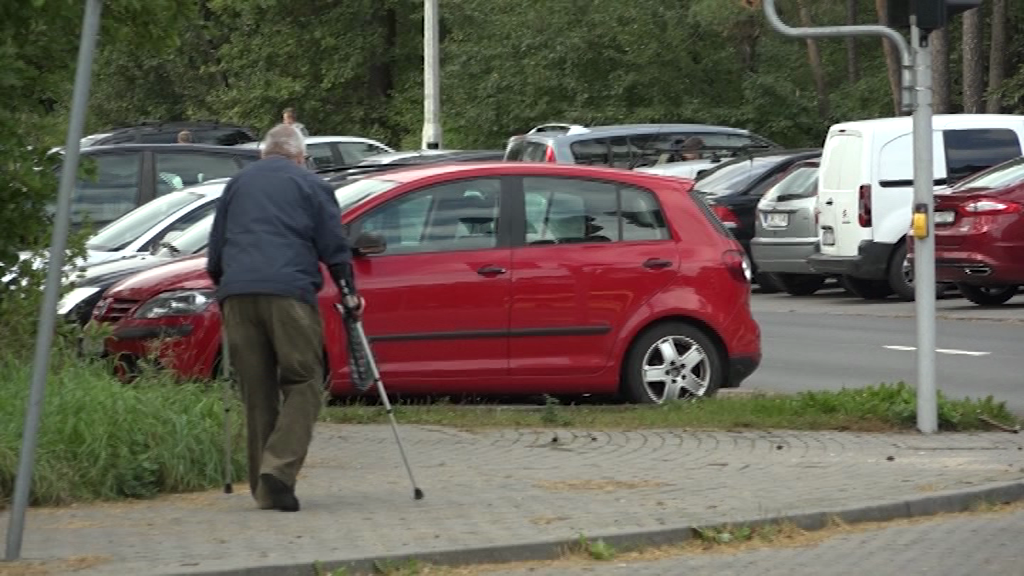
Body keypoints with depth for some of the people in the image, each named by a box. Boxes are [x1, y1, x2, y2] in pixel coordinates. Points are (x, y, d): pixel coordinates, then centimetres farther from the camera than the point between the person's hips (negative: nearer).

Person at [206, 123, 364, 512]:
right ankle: (278, 468, -20)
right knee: (302, 384, 0)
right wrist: (349, 292, 17)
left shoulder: (237, 184, 24)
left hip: (237, 294, 4)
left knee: (256, 392, 8)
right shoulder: (310, 186, 12)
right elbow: (334, 247, 8)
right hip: (289, 291, -4)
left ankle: (265, 490, 6)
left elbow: (215, 250, 27)